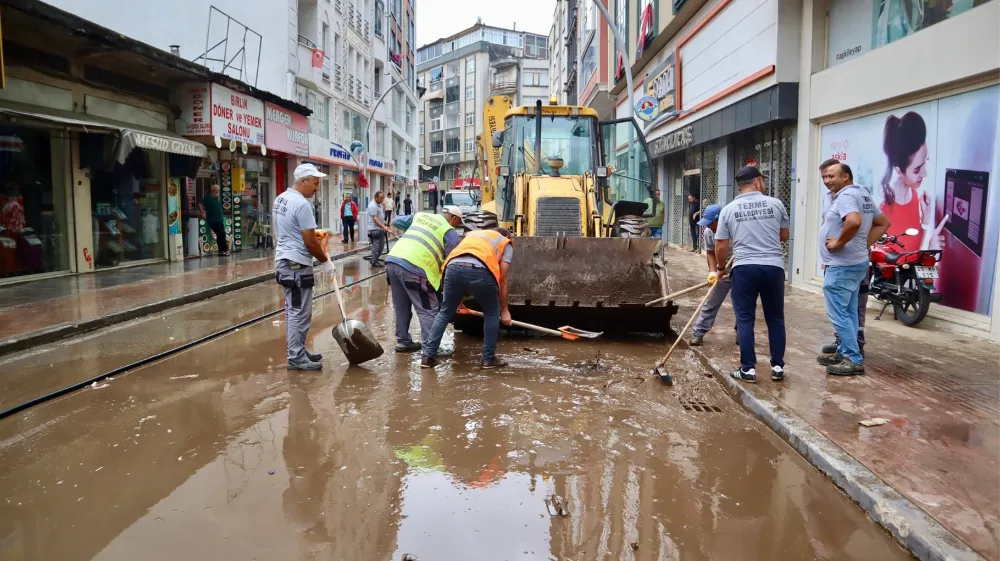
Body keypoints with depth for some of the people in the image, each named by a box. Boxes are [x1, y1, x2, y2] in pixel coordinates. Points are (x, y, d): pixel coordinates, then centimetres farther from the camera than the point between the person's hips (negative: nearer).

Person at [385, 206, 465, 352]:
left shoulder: (420, 215, 25)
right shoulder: (450, 232, 6)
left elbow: (395, 222, 34)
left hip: (392, 261, 7)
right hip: (413, 267, -7)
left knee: (402, 308, 20)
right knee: (428, 310, 0)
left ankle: (403, 341, 28)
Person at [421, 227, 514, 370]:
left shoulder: (473, 233, 42)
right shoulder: (506, 244, 29)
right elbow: (502, 280, 20)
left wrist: (458, 300, 50)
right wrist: (504, 310, 26)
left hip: (453, 267, 4)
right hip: (480, 270, -3)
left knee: (445, 312, 20)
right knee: (492, 313, 19)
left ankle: (428, 356, 19)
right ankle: (488, 359, 22)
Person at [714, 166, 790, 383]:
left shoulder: (729, 209, 3)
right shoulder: (775, 204, 3)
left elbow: (721, 246, 4)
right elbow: (784, 235, 15)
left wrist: (720, 268, 20)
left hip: (744, 268, -1)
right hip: (773, 267, 1)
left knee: (745, 319, 6)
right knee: (775, 319, 12)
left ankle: (748, 369, 6)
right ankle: (778, 367, 18)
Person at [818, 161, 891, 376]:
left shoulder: (845, 196, -17)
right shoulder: (863, 194, 15)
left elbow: (854, 221, -36)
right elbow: (883, 222, 22)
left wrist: (839, 242, -23)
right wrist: (866, 244, 13)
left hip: (842, 265, -11)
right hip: (856, 263, 11)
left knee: (839, 314, -6)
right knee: (848, 312, 15)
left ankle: (854, 360, -2)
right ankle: (845, 353, 24)